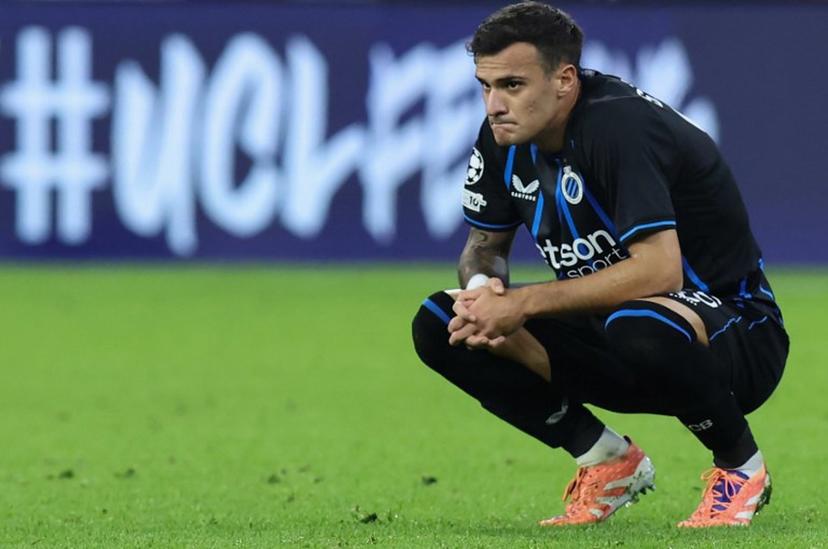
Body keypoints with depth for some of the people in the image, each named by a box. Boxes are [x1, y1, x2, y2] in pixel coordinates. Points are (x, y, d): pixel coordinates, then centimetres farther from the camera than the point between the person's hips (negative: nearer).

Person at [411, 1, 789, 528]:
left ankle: (741, 468, -12)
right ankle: (610, 462, 2)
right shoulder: (505, 136, -2)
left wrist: (525, 302, -29)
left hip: (732, 334, -7)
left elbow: (659, 268, -35)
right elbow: (485, 246, 12)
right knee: (441, 325, -8)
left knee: (637, 327, -43)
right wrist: (483, 286, -14)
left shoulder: (620, 124, -26)